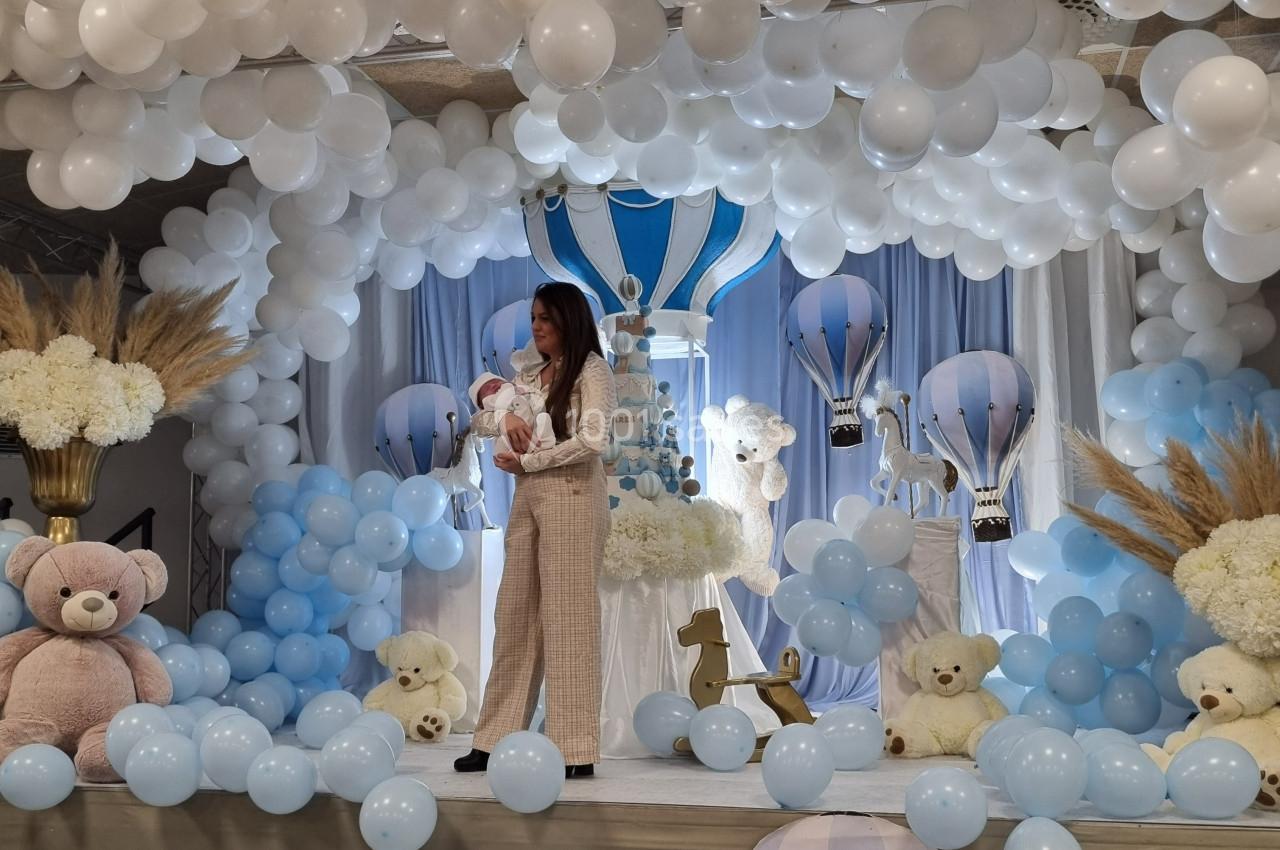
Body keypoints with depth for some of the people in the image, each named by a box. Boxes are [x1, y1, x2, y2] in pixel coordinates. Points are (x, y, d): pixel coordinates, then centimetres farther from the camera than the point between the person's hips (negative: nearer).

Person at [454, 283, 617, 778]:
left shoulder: (591, 371, -3)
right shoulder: (530, 376, 18)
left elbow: (592, 439, -16)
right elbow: (478, 421, 17)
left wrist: (525, 462, -10)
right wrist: (504, 418, -5)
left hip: (571, 499, -7)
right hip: (527, 499, 7)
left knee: (566, 620, -6)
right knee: (514, 618, 7)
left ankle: (574, 751, -2)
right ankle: (497, 740, 12)